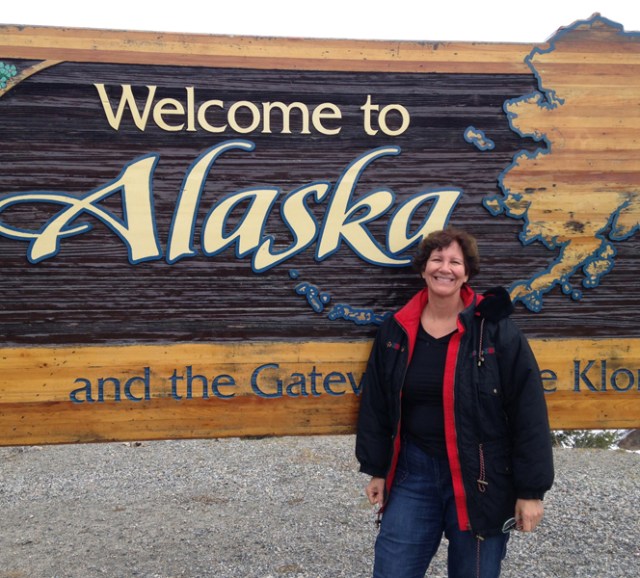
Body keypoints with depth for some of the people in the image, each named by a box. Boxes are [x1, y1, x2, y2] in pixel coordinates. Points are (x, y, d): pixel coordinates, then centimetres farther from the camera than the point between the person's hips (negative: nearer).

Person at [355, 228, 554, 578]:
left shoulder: (496, 329, -10)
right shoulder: (396, 330, 1)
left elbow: (528, 413, -10)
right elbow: (376, 405, 9)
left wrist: (531, 490, -9)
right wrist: (376, 469, 10)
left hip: (481, 479, -3)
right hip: (413, 471, 3)